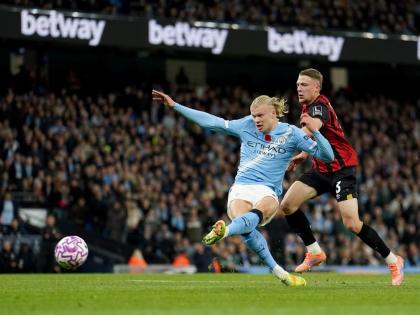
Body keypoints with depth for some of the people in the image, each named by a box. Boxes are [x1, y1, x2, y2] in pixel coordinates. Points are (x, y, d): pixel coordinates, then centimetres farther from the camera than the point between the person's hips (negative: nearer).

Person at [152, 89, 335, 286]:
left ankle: (223, 232, -72)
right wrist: (174, 106, 14)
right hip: (241, 190, 2)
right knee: (245, 227, -35)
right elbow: (211, 122, 16)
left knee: (258, 212, -41)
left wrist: (314, 131, -13)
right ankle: (279, 273, -39)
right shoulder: (247, 125, 14)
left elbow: (327, 156, 4)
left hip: (267, 192, -2)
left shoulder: (291, 133, 8)